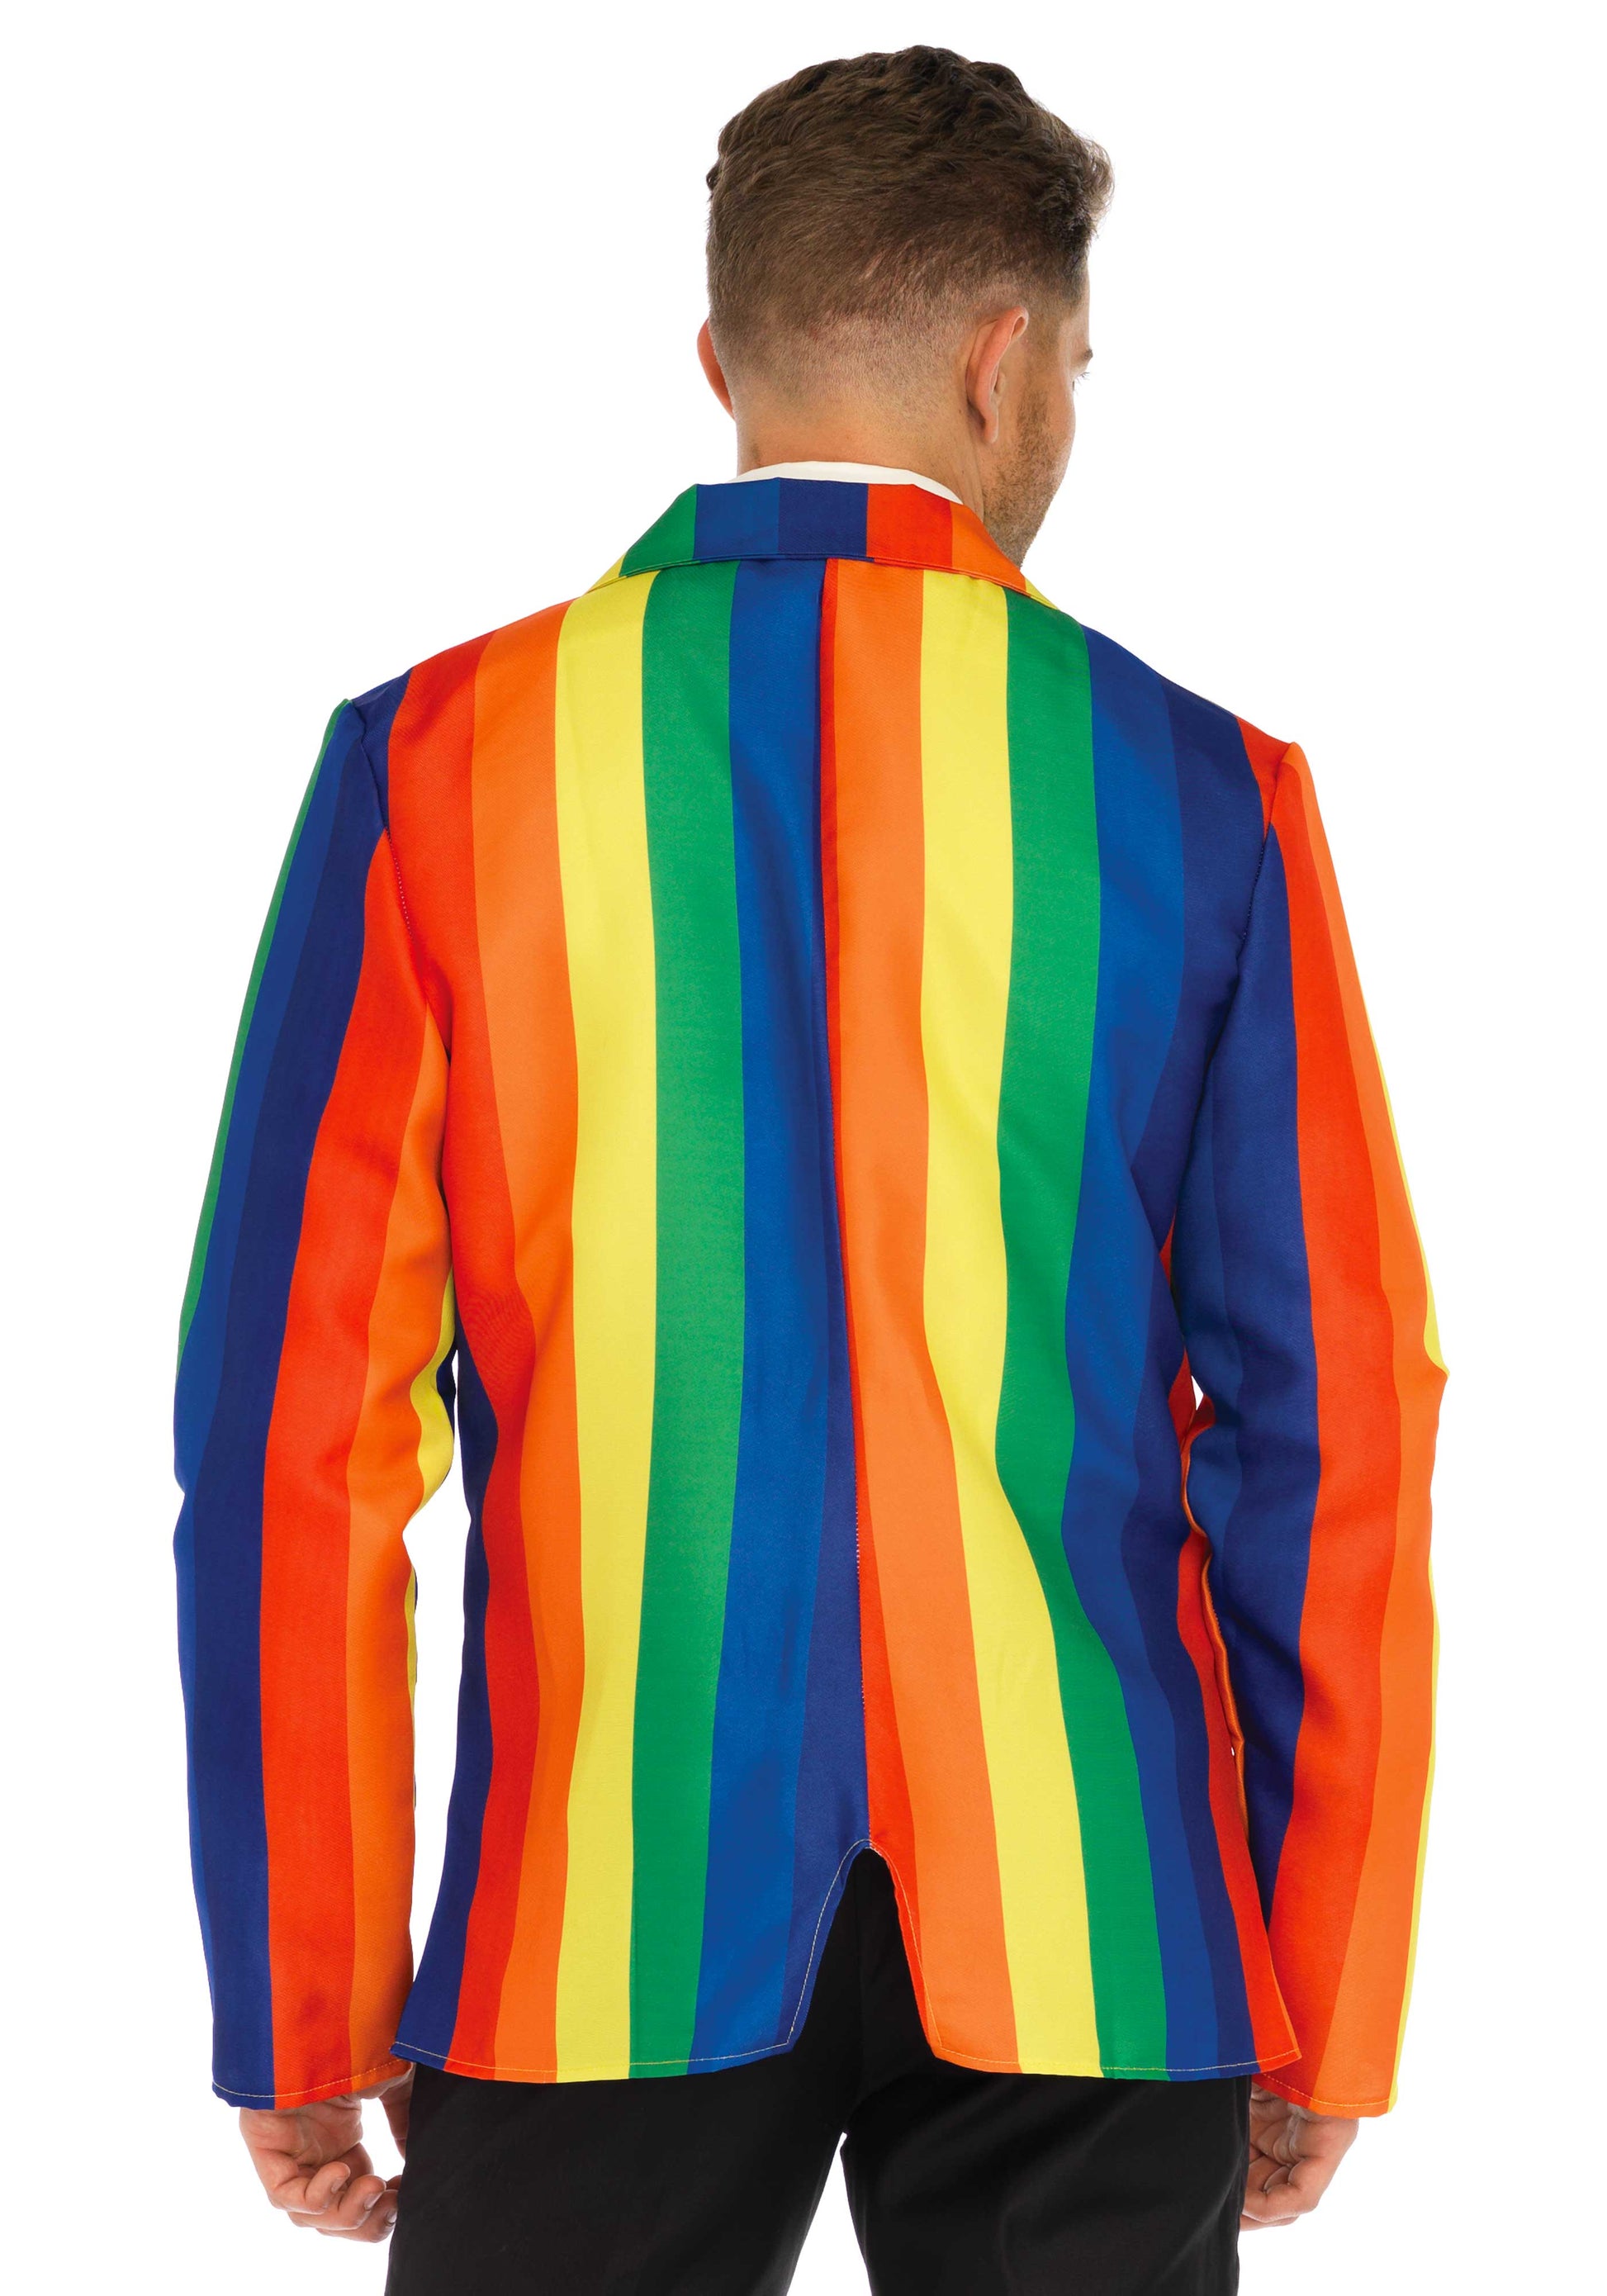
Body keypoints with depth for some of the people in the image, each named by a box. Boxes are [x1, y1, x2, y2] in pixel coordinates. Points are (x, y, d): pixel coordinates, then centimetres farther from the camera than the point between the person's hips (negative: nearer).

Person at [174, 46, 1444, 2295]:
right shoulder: (1201, 791, -2)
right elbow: (1337, 1425, -1)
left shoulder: (431, 760, -2)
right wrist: (1321, 2024, 8)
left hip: (600, 1919, 0)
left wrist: (305, 2027, 3)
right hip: (1086, 1934, 0)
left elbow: (293, 1419, -4)